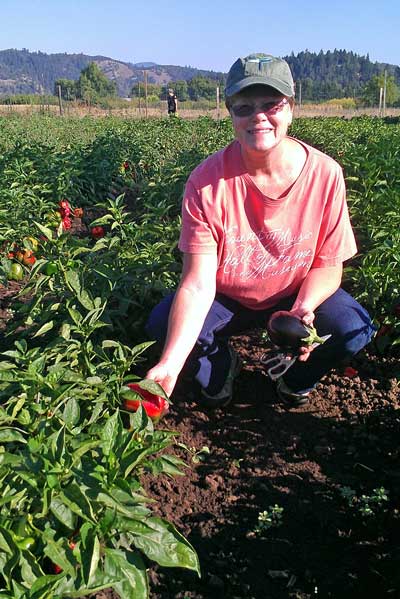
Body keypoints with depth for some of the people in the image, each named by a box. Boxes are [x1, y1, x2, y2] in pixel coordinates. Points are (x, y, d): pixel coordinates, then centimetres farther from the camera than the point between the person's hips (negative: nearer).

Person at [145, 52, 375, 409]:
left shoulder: (325, 174, -20)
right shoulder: (207, 181, -23)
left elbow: (328, 264, -9)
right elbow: (198, 284, -27)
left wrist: (304, 309, -31)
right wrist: (170, 364, -40)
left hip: (296, 296, 1)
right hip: (225, 299, 0)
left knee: (354, 330, -24)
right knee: (162, 323, -25)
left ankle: (296, 380, 11)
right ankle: (221, 368, 10)